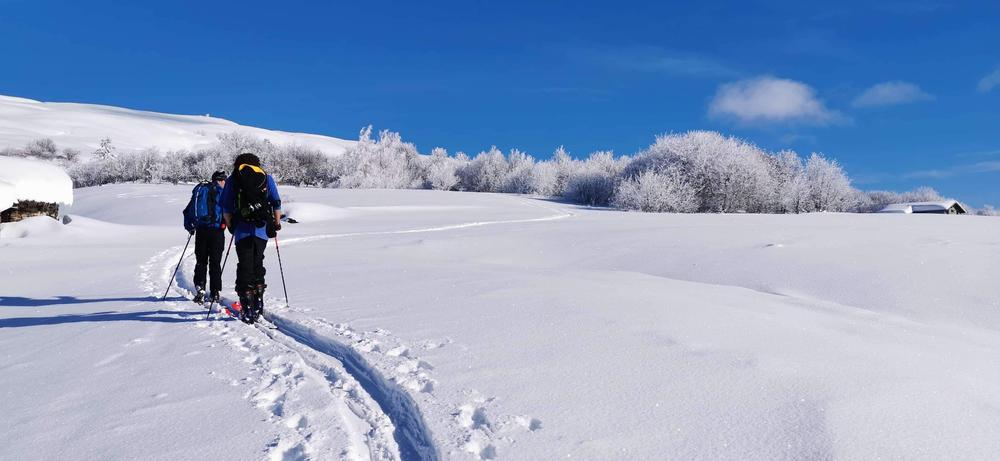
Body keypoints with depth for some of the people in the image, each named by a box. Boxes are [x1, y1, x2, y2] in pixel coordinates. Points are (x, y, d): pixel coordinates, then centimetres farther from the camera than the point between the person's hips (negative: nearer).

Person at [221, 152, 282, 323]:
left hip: (242, 230, -1)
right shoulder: (266, 178, 12)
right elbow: (276, 204, 9)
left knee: (244, 266, 1)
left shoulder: (233, 180, 11)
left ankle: (247, 308, -7)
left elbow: (226, 209, 7)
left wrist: (230, 226, 19)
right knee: (258, 263, 17)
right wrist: (277, 223, 20)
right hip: (262, 230, 2)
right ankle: (258, 302, 17)